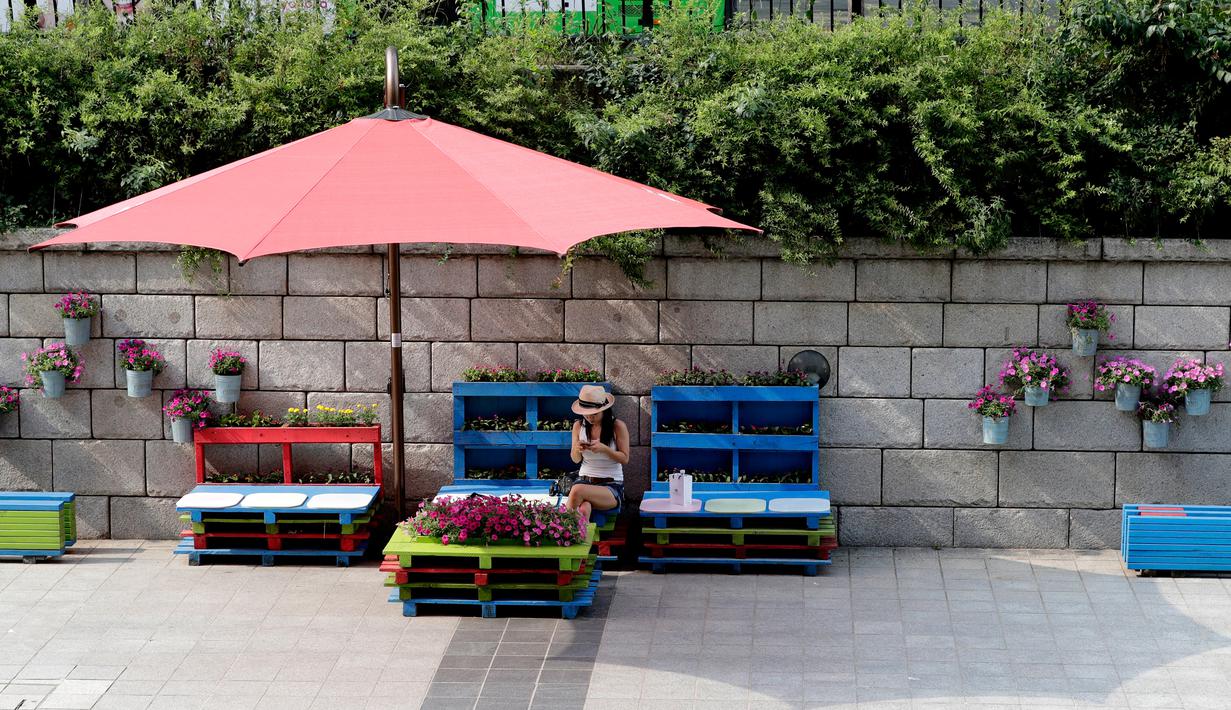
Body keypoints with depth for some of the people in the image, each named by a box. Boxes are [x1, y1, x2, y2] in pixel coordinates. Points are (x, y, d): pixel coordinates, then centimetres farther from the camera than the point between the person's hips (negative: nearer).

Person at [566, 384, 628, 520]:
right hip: (584, 480, 3)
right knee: (583, 510, -36)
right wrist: (577, 450, -10)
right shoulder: (578, 426, 6)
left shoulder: (618, 426, -4)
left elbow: (624, 458, -2)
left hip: (611, 485, -3)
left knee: (578, 490, -36)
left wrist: (604, 449, -20)